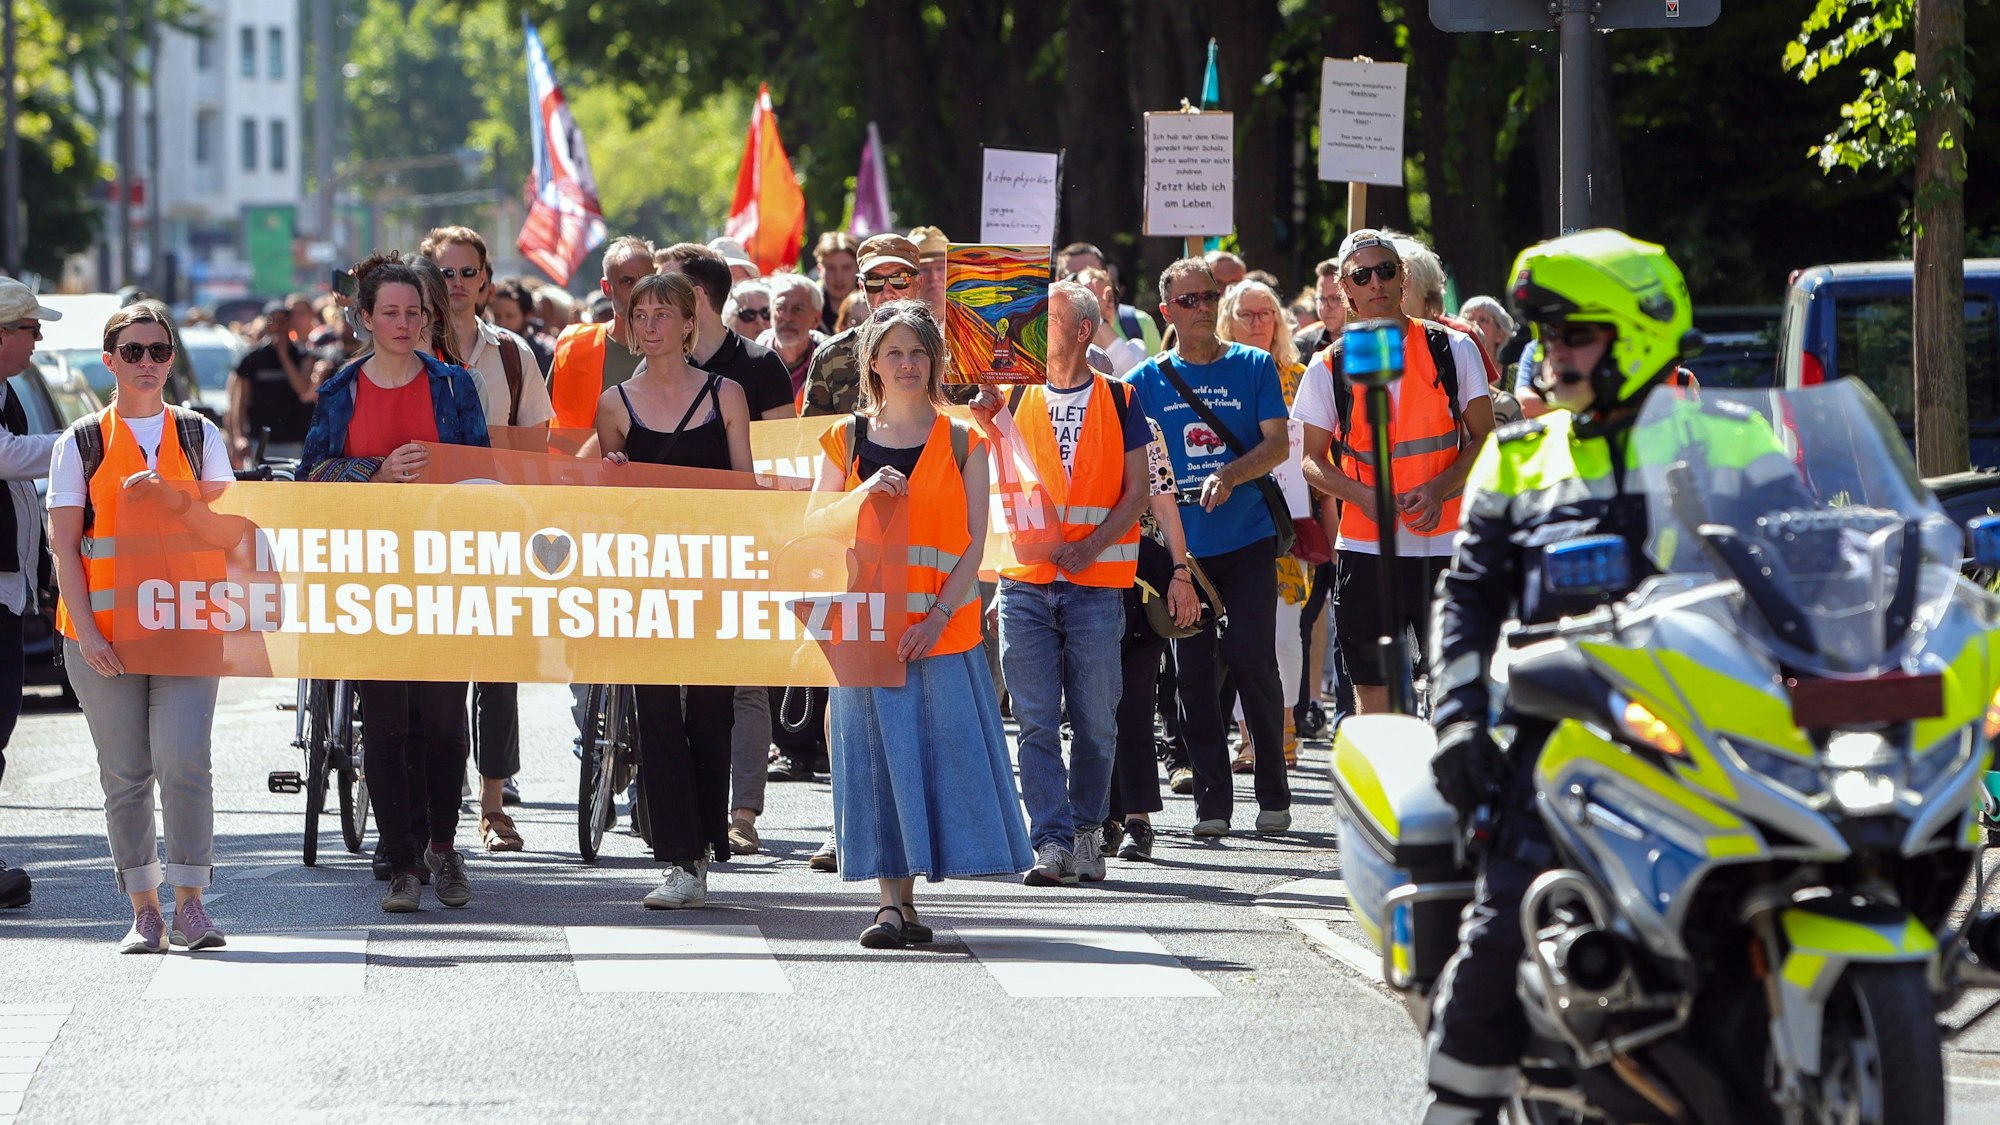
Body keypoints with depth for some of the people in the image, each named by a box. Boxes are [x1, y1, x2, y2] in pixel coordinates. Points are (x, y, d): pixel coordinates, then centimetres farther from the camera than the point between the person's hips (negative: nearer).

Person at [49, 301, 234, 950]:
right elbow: (64, 543, 2)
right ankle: (143, 909, 9)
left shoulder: (198, 435, 10)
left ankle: (189, 903, -6)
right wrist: (86, 629, -8)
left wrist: (166, 495, -13)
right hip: (104, 632, 0)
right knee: (125, 773, 2)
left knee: (184, 763, -13)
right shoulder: (82, 442, 6)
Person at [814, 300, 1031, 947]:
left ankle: (902, 900, 5)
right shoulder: (848, 440, 8)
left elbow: (974, 541, 0)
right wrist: (865, 495, -11)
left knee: (941, 746, -4)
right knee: (879, 756, -3)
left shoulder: (961, 441, 5)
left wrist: (938, 615, -12)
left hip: (942, 626, -1)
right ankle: (894, 904, -3)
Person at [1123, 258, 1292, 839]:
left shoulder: (1253, 367, 4)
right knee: (1194, 672, 1)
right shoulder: (1146, 381, 7)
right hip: (1180, 546, 2)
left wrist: (1231, 474, -21)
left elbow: (1278, 443, -4)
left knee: (1252, 661, -7)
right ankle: (1211, 801, 7)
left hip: (1247, 539, -2)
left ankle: (1274, 793, 5)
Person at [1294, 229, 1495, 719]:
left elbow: (1485, 440, 4)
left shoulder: (1452, 348, 3)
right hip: (1365, 548, 1)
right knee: (1373, 688, 3)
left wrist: (1438, 490, -14)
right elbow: (1313, 460, 9)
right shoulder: (1329, 368, 5)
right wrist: (1362, 495, -11)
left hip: (1444, 546, -1)